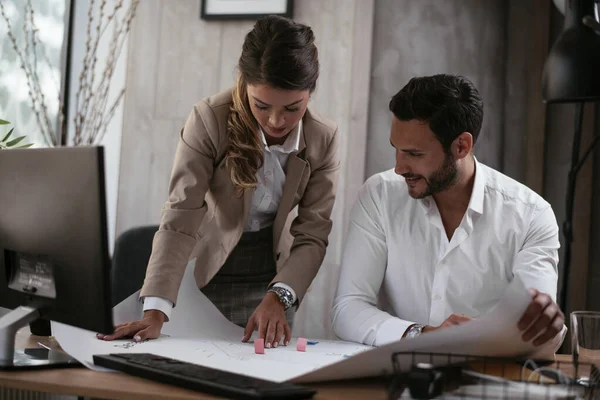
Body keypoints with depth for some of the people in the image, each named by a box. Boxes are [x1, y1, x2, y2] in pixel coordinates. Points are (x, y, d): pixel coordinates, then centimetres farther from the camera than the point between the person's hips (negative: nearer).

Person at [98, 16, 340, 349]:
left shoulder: (324, 139, -11)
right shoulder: (210, 120, -20)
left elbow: (312, 235, -11)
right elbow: (180, 219, -25)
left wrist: (279, 297, -29)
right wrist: (155, 311, -35)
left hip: (271, 277, 2)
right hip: (208, 271, -2)